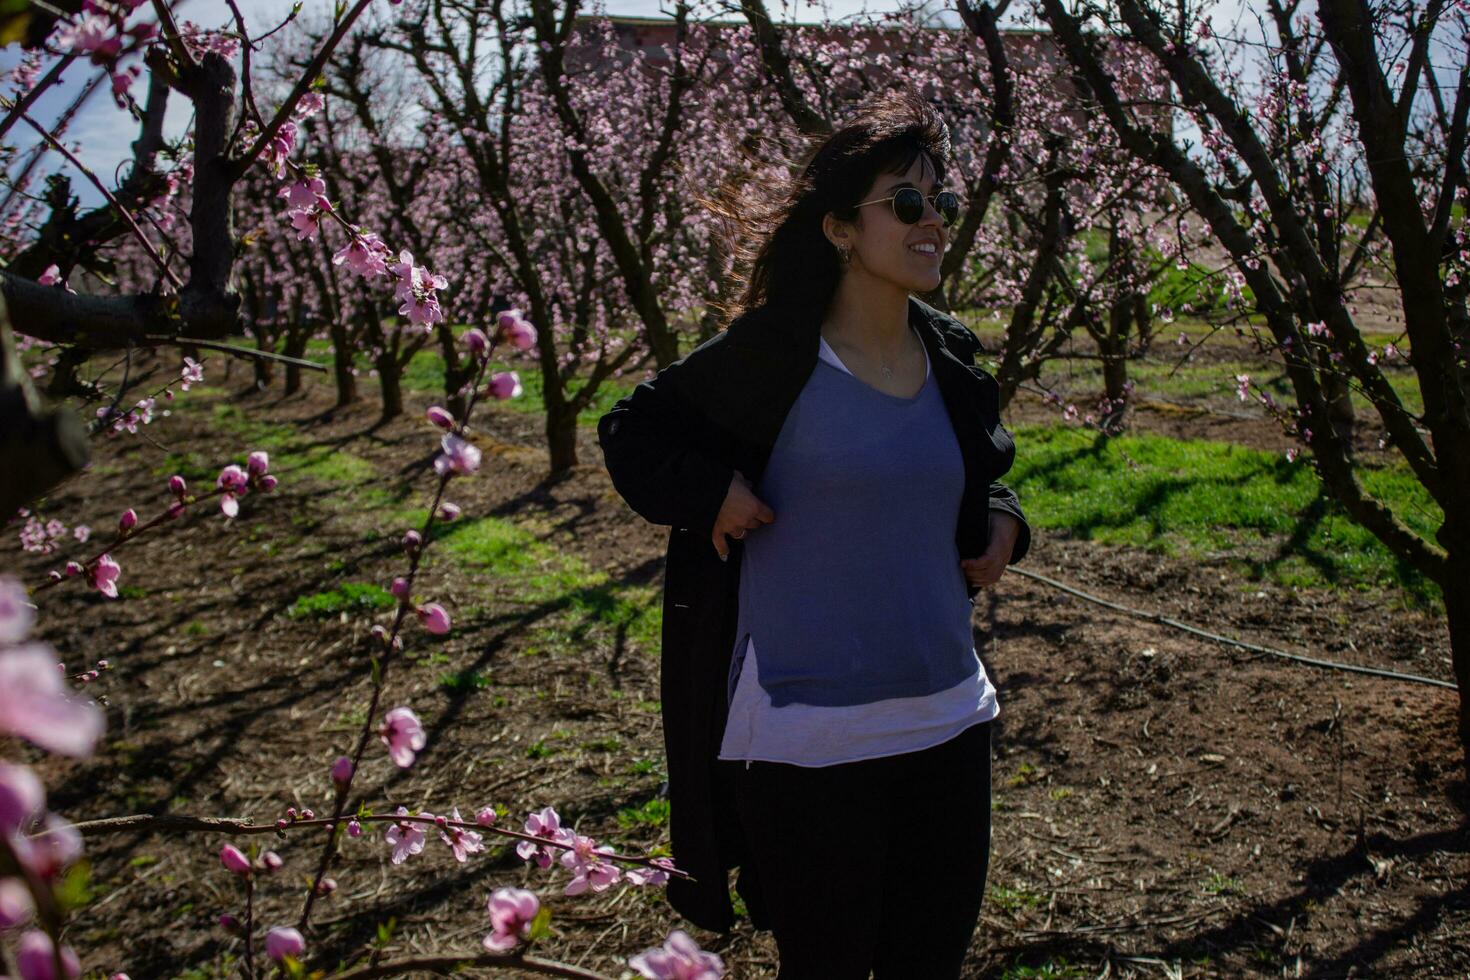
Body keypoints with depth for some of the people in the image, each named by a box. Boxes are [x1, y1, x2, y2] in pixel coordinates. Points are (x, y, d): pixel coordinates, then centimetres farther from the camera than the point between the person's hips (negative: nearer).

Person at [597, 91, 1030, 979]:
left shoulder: (952, 363, 6)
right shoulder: (773, 353, -10)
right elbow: (633, 431, 2)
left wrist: (1000, 521, 5)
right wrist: (710, 492, -14)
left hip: (949, 722, 6)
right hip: (810, 741, -5)